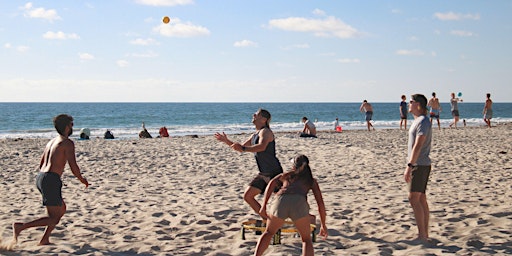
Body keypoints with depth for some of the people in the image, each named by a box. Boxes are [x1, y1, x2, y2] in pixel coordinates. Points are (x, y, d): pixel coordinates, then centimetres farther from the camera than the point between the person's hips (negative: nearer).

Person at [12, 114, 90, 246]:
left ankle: (44, 240, 17)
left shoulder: (51, 141, 19)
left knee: (62, 209, 22)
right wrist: (82, 179, 5)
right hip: (51, 180, -9)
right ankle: (20, 226, -16)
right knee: (54, 218, -4)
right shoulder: (68, 143, -7)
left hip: (40, 177, 9)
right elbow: (73, 167, -12)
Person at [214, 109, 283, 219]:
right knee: (248, 196, 7)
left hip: (274, 172, -9)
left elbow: (262, 147, -35)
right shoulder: (254, 135, 15)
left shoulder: (265, 131, -14)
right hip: (263, 174, 9)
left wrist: (243, 148, -44)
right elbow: (241, 148, 28)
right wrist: (226, 141, 18)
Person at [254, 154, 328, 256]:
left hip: (280, 203, 1)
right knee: (306, 239, 21)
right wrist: (323, 225, 34)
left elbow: (272, 183, 15)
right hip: (299, 205, -1)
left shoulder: (285, 175, 37)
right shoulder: (312, 180, 35)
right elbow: (321, 204, 26)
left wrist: (263, 206, 8)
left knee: (269, 232, 29)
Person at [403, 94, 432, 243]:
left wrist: (409, 166, -26)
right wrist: (411, 165, 21)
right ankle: (425, 234, 14)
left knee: (414, 199, -11)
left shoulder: (423, 122, -15)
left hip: (420, 165, -10)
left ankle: (422, 235, -9)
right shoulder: (418, 121, 17)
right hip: (419, 165, 10)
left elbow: (418, 146, -23)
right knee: (421, 200, 10)